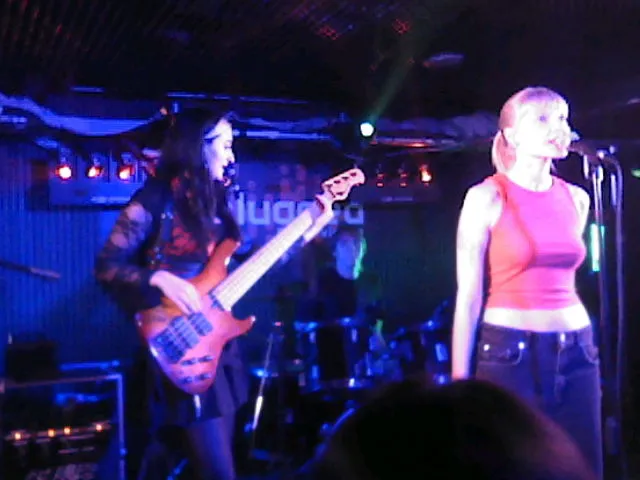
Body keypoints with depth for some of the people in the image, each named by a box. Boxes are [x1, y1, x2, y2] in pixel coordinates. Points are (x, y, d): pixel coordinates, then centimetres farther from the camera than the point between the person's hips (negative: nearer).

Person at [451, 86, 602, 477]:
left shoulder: (576, 198, 10)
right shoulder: (487, 197, -6)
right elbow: (469, 294, -7)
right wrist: (460, 378, -8)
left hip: (576, 352, 5)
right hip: (509, 352, -5)